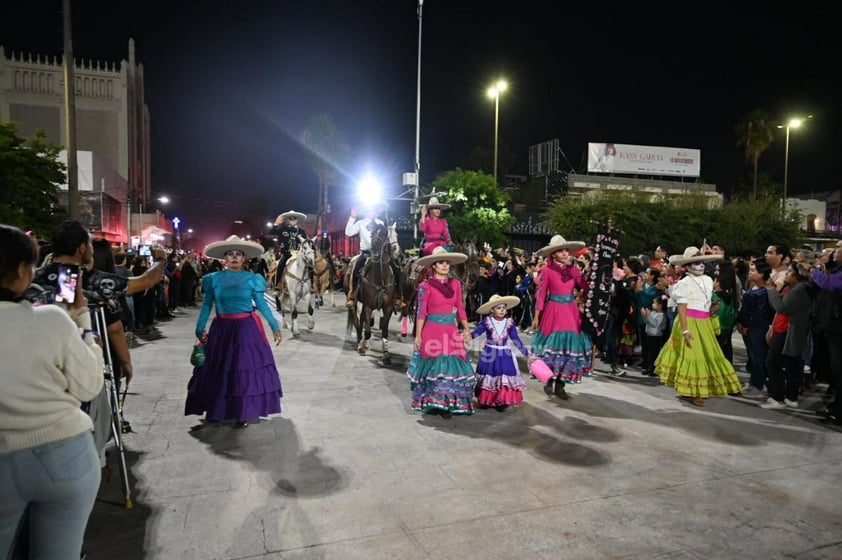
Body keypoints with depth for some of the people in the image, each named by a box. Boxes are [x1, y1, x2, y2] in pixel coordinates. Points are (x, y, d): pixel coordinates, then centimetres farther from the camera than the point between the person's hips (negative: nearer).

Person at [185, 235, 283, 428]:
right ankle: (217, 410, 26)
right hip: (222, 329, 2)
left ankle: (244, 412, 14)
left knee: (246, 368, 2)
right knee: (218, 370, 10)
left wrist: (275, 326, -1)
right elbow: (207, 305, 7)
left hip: (246, 329, -1)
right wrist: (200, 329, 6)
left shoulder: (253, 279, -2)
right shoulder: (214, 278, 2)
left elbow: (261, 304, 1)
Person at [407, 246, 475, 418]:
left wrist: (466, 329, 8)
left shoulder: (455, 283, 6)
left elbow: (460, 308, 10)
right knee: (433, 366, 3)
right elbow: (421, 312, -8)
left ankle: (448, 404, 13)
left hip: (451, 331, 4)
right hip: (432, 331, -4)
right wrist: (418, 336, -10)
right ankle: (431, 402, 16)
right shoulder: (425, 286, -7)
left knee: (452, 366, 3)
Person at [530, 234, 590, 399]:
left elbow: (585, 286, -1)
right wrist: (536, 317, -4)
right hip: (554, 310, -4)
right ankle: (549, 381, 17)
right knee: (553, 344, -3)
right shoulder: (547, 270, -7)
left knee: (568, 344, 5)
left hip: (570, 311, 4)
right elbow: (541, 294, -4)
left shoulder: (573, 269, 6)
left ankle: (560, 385, 15)